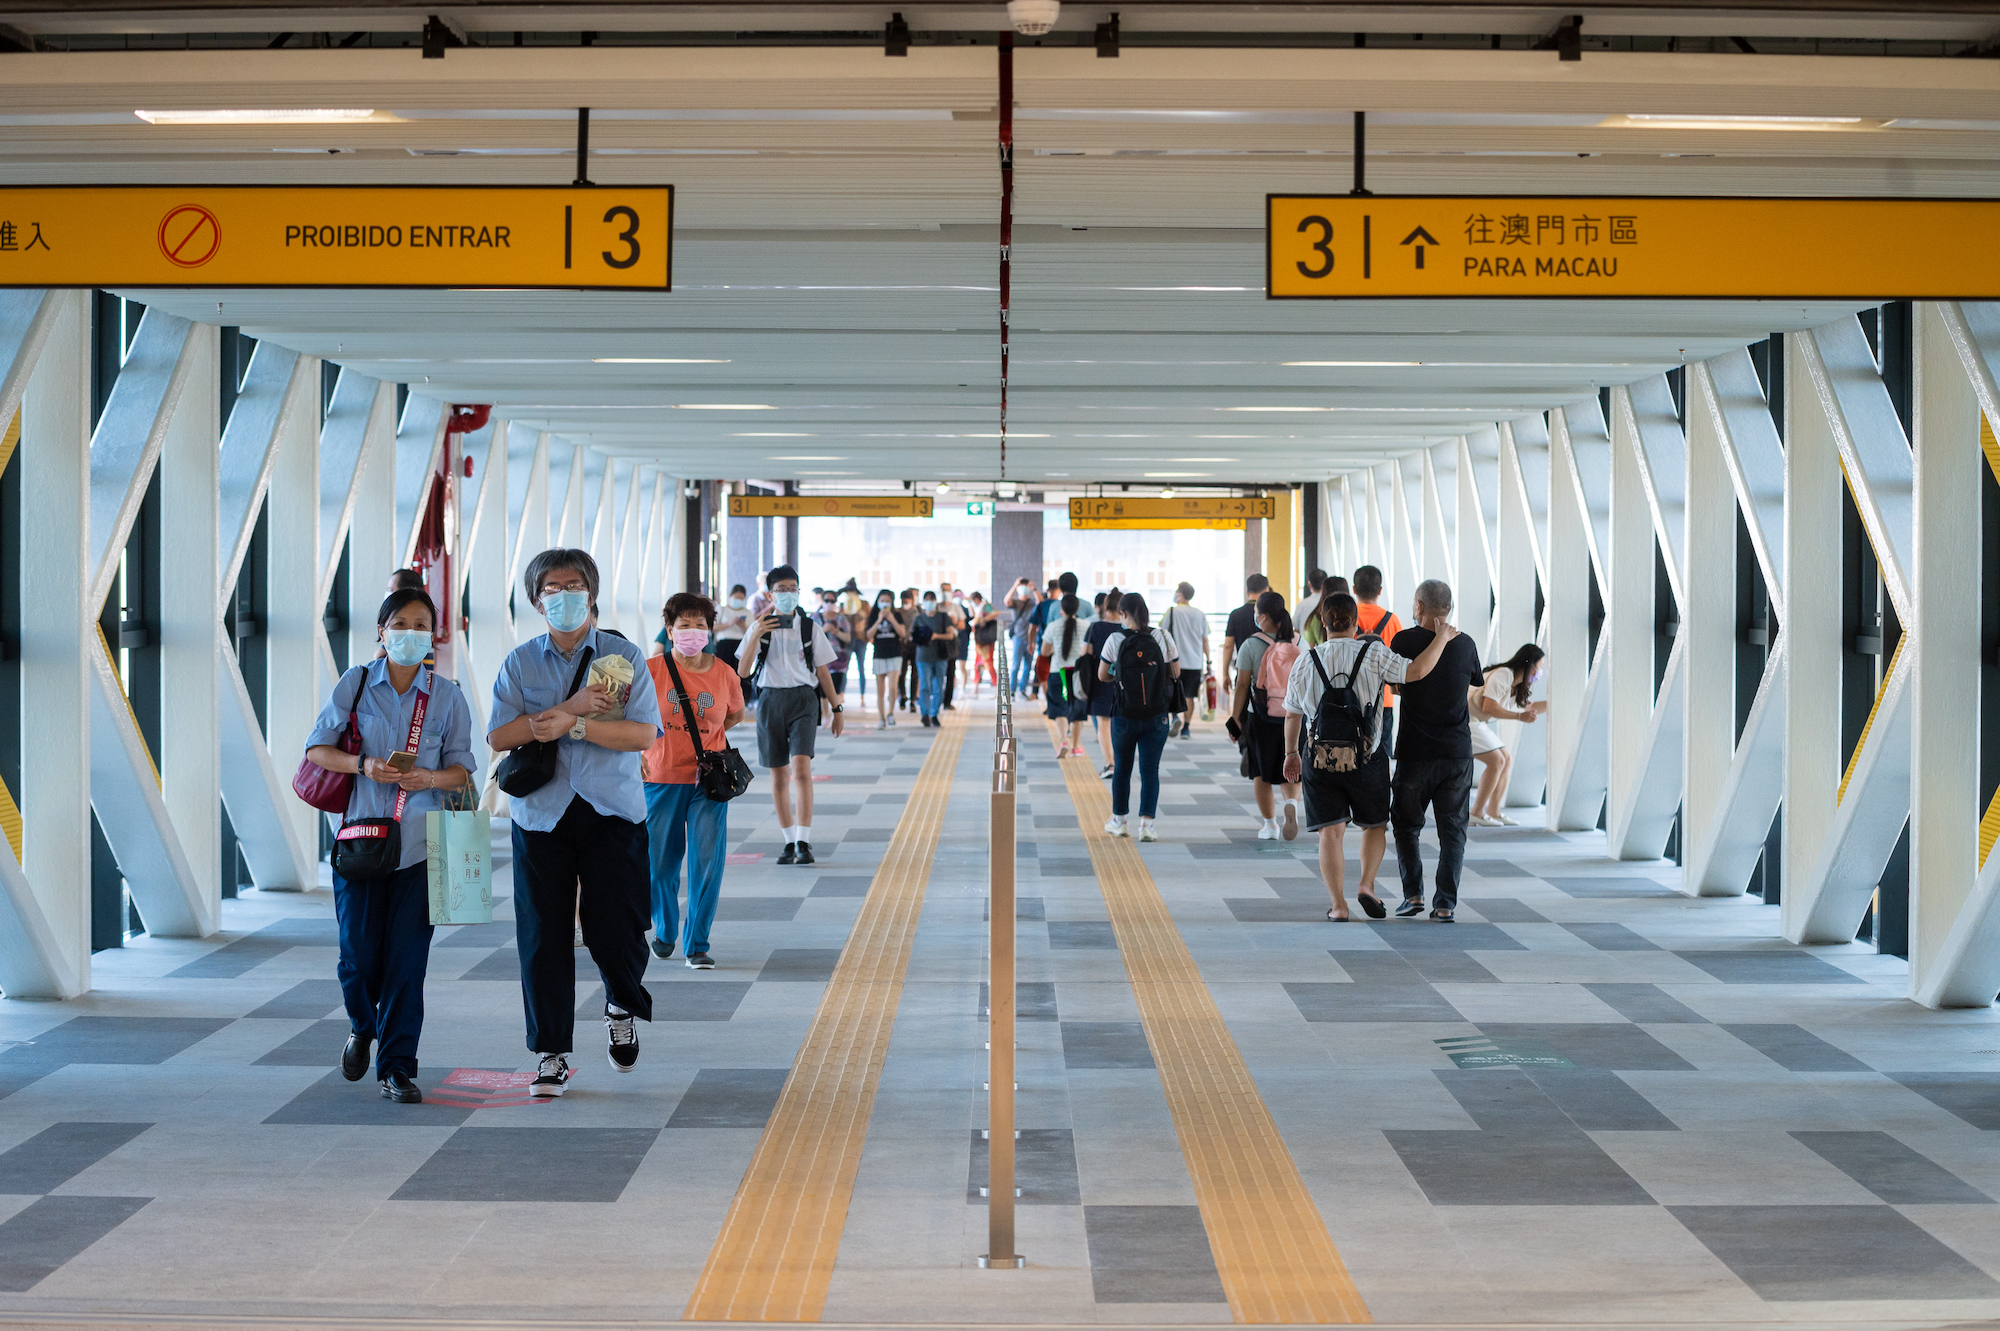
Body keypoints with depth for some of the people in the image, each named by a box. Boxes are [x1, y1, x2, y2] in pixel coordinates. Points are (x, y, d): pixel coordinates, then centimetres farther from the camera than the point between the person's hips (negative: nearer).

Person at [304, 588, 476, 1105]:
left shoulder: (447, 697, 5)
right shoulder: (354, 685, 4)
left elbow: (461, 770, 6)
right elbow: (317, 749, 3)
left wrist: (429, 777, -15)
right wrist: (364, 764, -15)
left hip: (420, 844, 0)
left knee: (407, 959, -3)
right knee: (358, 954, 1)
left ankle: (397, 1067, 6)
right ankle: (363, 1026, 33)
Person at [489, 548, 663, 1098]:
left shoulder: (624, 657, 3)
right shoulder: (519, 662, 7)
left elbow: (644, 733, -9)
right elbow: (498, 736, -5)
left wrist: (572, 725, -16)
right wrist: (570, 706, -13)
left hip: (612, 811, -1)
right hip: (541, 812, 1)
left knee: (615, 927, -2)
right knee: (543, 935, 0)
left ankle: (622, 1010, 31)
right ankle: (552, 1054, 10)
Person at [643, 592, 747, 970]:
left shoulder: (724, 674, 0)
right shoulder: (651, 670, -5)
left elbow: (735, 714, 19)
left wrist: (701, 737, 10)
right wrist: (639, 751, -5)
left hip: (708, 780, 1)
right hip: (660, 778, -1)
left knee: (708, 863, -4)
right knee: (660, 863, 7)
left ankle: (697, 944, 9)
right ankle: (665, 931, 32)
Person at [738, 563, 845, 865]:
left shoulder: (810, 629, 5)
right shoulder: (759, 628, 5)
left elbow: (823, 673, 11)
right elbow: (743, 672, -4)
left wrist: (837, 709, 11)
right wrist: (756, 636, -16)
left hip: (803, 700, -2)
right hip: (770, 701, 2)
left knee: (801, 768, -18)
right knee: (779, 776, 6)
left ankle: (804, 843, -19)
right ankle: (790, 842, 16)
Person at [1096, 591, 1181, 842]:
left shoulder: (1115, 640, -8)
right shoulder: (1163, 638, -5)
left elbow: (1102, 676, 1)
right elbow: (1176, 673, 4)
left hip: (1124, 715, 0)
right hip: (1157, 716, 0)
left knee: (1122, 768, 16)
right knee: (1150, 769, 5)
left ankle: (1118, 821, 26)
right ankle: (1146, 823, -4)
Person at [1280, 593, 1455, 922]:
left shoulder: (1305, 661, 4)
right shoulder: (1372, 654, -6)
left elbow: (1292, 713, 10)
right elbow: (1417, 671, -14)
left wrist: (1291, 753, 22)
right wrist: (1442, 638, 0)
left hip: (1321, 759, 1)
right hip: (1366, 759, -1)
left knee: (1331, 832, 2)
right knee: (1375, 825, 17)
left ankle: (1338, 904, -3)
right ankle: (1367, 885, 0)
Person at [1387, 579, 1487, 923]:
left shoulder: (1405, 641, -7)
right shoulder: (1465, 644, 0)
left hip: (1415, 752, -2)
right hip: (1457, 752, 2)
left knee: (1406, 824, 15)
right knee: (1452, 830, 6)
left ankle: (1413, 894, 8)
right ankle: (1445, 904, 2)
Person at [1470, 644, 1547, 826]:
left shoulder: (1516, 684, 12)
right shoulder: (1502, 675, -20)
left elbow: (1527, 707, 26)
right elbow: (1488, 707, -27)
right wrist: (1520, 716, -23)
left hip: (1479, 723, 11)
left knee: (1507, 760, 8)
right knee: (1496, 761, -15)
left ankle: (1494, 812, 9)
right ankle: (1477, 813, -10)